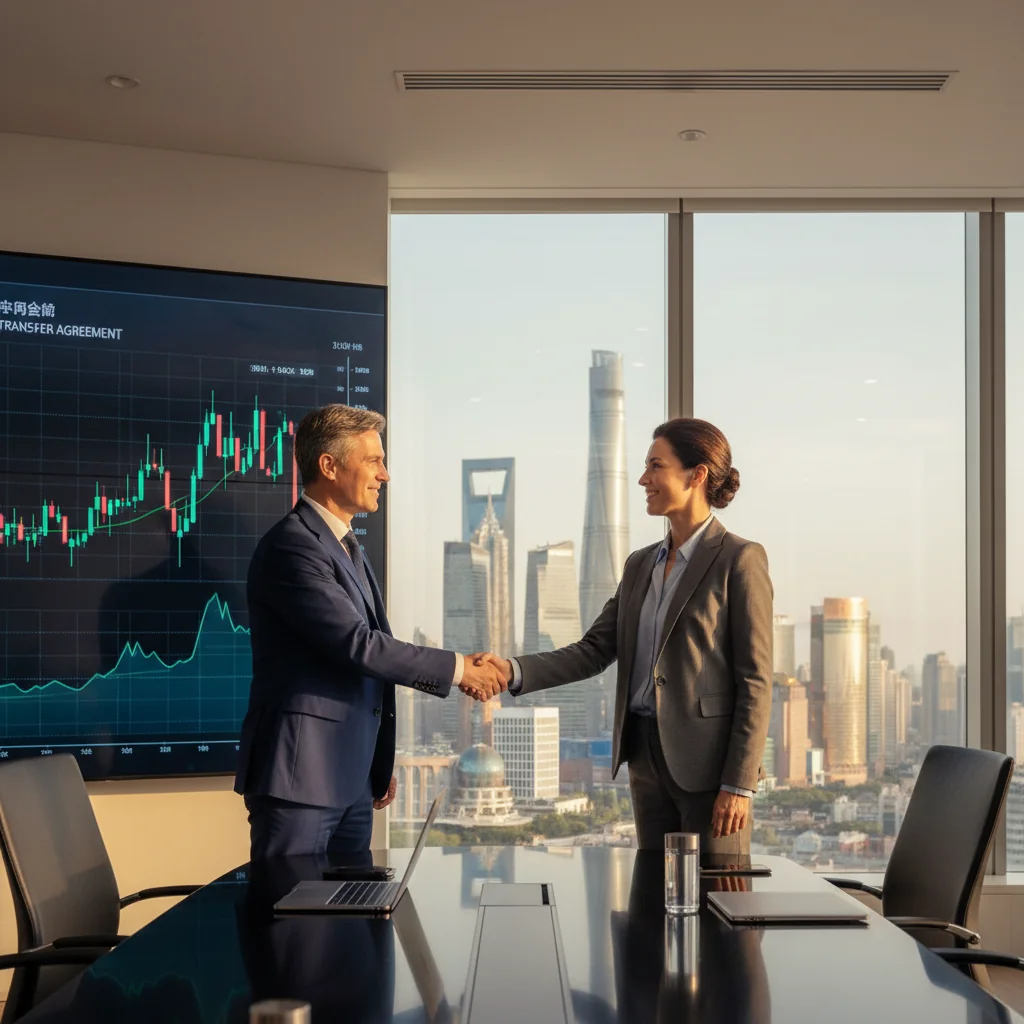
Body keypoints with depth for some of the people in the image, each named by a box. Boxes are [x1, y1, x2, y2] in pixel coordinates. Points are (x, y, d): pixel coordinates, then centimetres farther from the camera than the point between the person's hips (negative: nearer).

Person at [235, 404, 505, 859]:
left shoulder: (347, 548, 17)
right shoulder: (291, 545, -14)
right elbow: (358, 645, -20)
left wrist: (380, 765, 21)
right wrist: (457, 668, -13)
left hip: (352, 779, 9)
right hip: (299, 775, -9)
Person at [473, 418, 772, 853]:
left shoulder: (738, 560, -7)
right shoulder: (640, 564, 13)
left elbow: (755, 679, -11)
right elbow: (594, 651, 7)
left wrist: (739, 783, -15)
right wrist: (513, 670, -8)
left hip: (709, 760, -7)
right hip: (645, 756, 7)